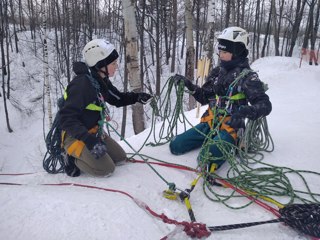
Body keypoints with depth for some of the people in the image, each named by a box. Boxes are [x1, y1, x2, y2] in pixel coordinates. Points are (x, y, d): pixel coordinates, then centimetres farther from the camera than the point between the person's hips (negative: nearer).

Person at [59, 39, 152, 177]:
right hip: (75, 136, -9)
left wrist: (137, 97, -7)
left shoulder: (101, 81, -2)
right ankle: (74, 159, 5)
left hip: (93, 132, 9)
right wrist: (89, 140, -38)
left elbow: (117, 99, 12)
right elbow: (67, 118, -31)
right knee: (106, 168, -13)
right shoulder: (81, 84, -29)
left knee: (120, 158, 11)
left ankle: (82, 155, 17)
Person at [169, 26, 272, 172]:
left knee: (207, 159, -29)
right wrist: (189, 86, -3)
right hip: (210, 122, 7)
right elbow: (204, 98, 13)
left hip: (230, 127, -6)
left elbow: (265, 105, -18)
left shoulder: (247, 77, -10)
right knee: (175, 146, 1)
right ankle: (213, 140, 17)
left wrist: (245, 112, -38)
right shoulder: (217, 72, 8)